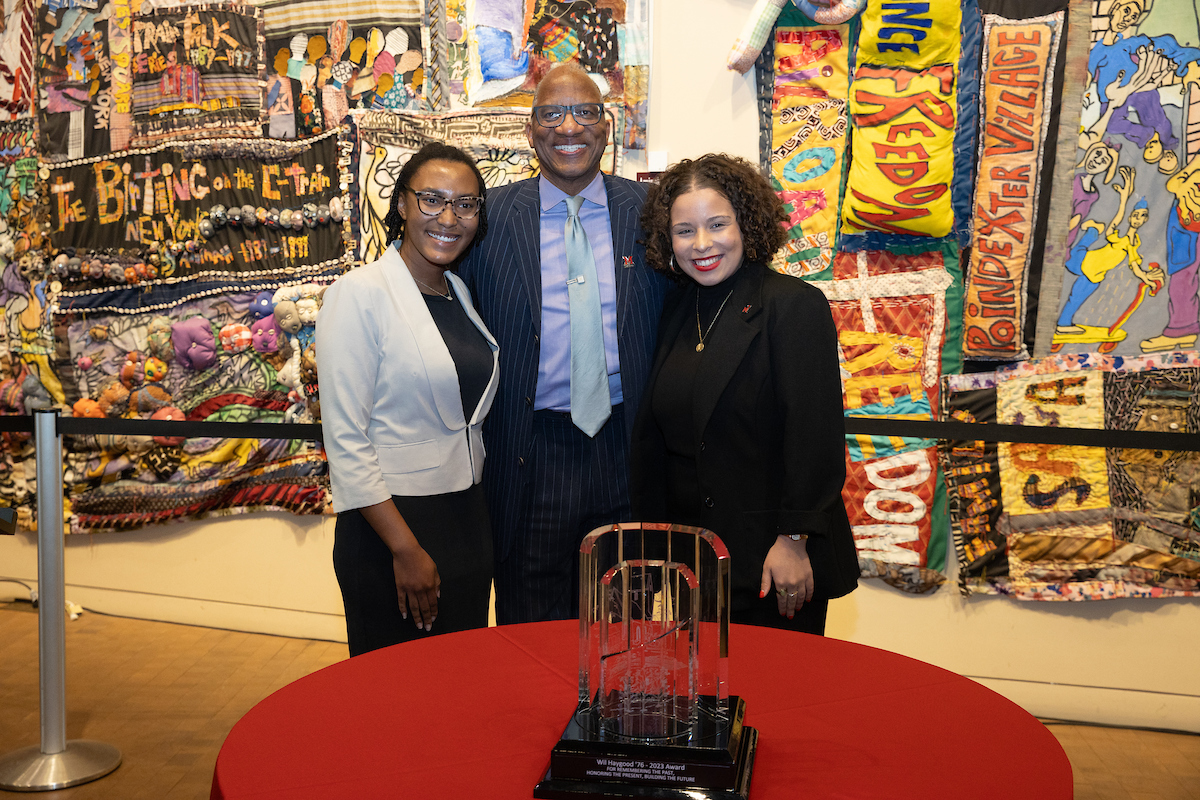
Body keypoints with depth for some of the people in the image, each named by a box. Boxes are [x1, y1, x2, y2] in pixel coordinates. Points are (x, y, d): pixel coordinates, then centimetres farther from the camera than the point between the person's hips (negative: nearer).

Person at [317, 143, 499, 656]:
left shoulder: (458, 292, 9)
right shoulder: (359, 294, -13)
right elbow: (345, 440, -17)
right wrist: (406, 549, -18)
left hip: (468, 520, 7)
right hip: (391, 523, -7)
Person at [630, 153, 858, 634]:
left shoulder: (795, 305, -11)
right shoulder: (677, 310, 9)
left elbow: (815, 436, -15)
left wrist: (793, 540, -18)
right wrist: (653, 537, 10)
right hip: (688, 555, 6)